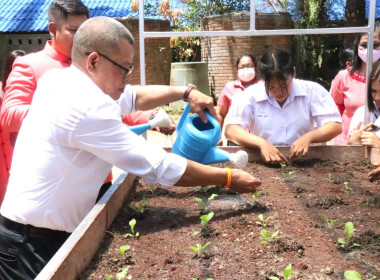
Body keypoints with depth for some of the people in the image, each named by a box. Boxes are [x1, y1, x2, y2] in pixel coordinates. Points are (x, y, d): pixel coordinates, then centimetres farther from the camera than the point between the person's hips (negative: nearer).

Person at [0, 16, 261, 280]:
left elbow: (134, 97, 16)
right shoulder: (85, 105, -26)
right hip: (36, 242, -9)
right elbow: (160, 167, -25)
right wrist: (229, 178, -15)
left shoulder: (61, 80, 4)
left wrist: (186, 92, 8)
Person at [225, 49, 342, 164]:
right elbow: (230, 130, -11)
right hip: (263, 164, 0)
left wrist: (309, 137, -21)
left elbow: (335, 126, -3)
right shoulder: (251, 95, -3)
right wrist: (261, 143, -25)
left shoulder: (313, 91, -1)